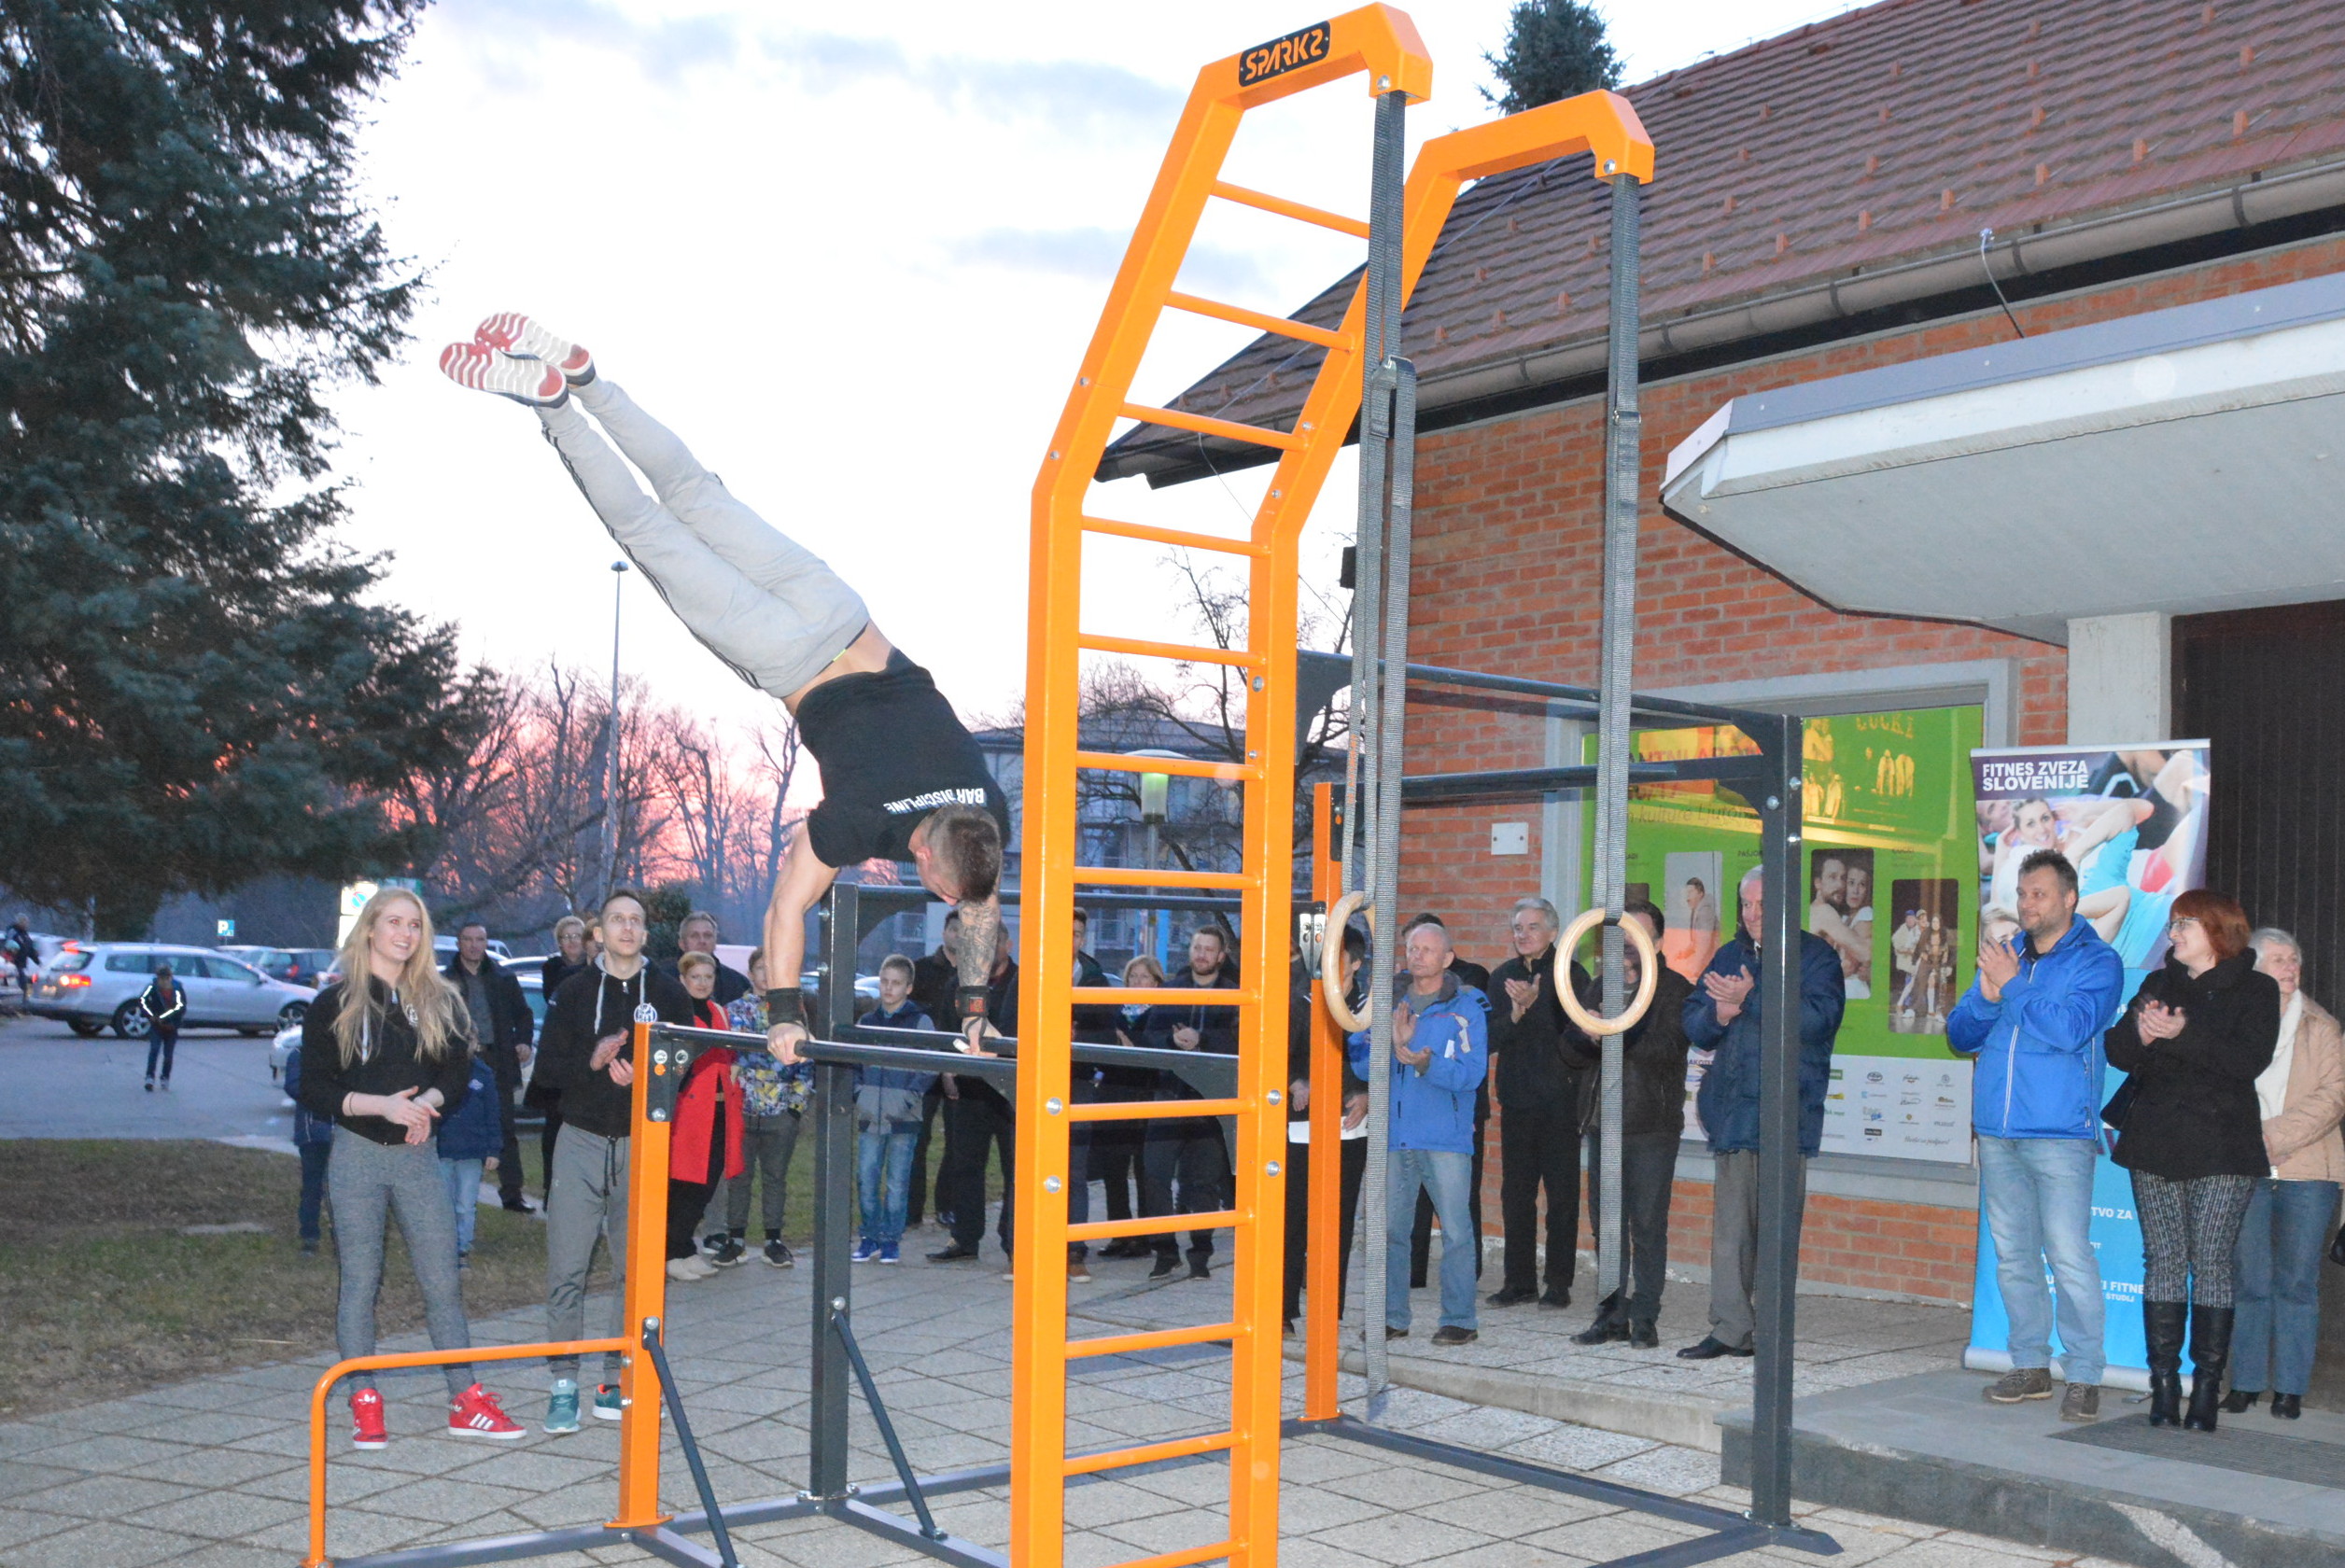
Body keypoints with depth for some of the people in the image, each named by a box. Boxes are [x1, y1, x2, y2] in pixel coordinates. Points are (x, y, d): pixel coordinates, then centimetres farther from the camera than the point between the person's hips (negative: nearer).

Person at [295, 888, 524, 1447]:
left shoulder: (439, 1002, 10)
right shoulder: (335, 1004, 1)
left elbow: (459, 1075, 9)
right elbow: (314, 1090, -3)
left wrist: (429, 1100, -12)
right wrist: (380, 1105, -17)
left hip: (418, 1154, 2)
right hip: (357, 1154, -2)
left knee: (443, 1280, 1)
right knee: (360, 1280, 2)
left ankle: (466, 1400, 7)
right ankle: (364, 1402, 12)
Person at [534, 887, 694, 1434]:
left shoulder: (668, 994, 7)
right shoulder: (574, 991, 7)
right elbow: (546, 1064, 2)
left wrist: (643, 1076, -15)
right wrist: (592, 1061, -16)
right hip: (581, 1142, 0)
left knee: (637, 1270, 2)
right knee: (567, 1269, -4)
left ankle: (617, 1379, 13)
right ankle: (564, 1383, 5)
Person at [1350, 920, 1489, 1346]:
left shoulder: (1467, 1007, -1)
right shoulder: (1386, 1001, 9)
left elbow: (1472, 1073, -10)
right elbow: (1361, 1063, 4)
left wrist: (1427, 1063, -24)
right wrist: (1392, 1044, -14)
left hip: (1446, 1137, -4)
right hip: (1394, 1134, 4)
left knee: (1456, 1230, -3)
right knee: (1389, 1228, 8)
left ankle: (1460, 1319, 6)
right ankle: (1393, 1316, 18)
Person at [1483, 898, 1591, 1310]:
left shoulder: (1571, 975, -3)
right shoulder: (1503, 978, 11)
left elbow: (1578, 1037, -13)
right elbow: (1489, 1038, 2)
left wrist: (1530, 1006, -23)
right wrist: (1515, 1014, -14)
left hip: (1559, 1102, -4)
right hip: (1516, 1100, 4)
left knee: (1561, 1192, 1)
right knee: (1515, 1194, 7)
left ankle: (1559, 1281, 9)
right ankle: (1519, 1280, 16)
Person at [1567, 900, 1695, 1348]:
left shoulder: (1675, 989, 0)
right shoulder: (1596, 987, 17)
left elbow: (1668, 1048, -15)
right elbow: (1571, 1050, 8)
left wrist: (1611, 1035, -20)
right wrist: (1590, 1037, -13)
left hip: (1652, 1125, -5)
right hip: (1603, 1122, 5)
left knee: (1647, 1224, -4)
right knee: (1606, 1223, 7)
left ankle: (1644, 1319, 2)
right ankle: (1612, 1315, 14)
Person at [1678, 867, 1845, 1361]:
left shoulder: (1815, 956, 1)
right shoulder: (1729, 956, 19)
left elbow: (1815, 1016, -15)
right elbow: (1693, 1022, 15)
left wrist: (1750, 1000, -16)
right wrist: (1721, 1011, -6)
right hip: (1732, 1111, 5)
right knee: (1730, 1223, 5)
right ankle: (1729, 1327, 9)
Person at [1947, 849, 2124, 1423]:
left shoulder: (2096, 961, -1)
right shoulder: (2003, 955, 15)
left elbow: (2070, 1028, -17)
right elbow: (1960, 1034, 12)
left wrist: (2013, 986, -13)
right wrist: (1987, 997, -7)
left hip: (2059, 1133, -6)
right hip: (1997, 1130, 6)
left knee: (2069, 1257, -9)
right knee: (2012, 1255, 10)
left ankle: (2084, 1376, -1)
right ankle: (2030, 1365, 19)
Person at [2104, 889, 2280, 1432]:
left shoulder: (2256, 991, 3)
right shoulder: (2158, 984, 16)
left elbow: (2249, 1060, -12)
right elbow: (2119, 1052, 6)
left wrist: (2184, 1035, -23)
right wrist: (2141, 1032, -16)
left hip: (2222, 1148, -3)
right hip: (2156, 1146, 3)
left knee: (2213, 1263, -5)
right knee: (2163, 1260, 1)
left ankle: (2207, 1387, -2)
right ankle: (2164, 1383, 4)